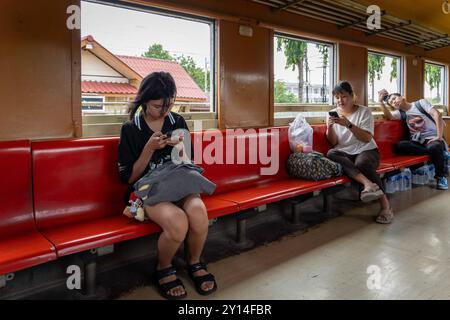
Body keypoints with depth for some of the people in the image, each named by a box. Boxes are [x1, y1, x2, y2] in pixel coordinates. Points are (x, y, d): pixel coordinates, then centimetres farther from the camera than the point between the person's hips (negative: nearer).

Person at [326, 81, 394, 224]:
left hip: (366, 150, -2)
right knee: (331, 154, -31)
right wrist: (329, 127, -17)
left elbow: (367, 138, -11)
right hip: (345, 153, 2)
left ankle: (385, 205, -26)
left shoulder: (364, 111, 2)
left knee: (361, 163, -36)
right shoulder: (332, 114, 9)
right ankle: (367, 183, -44)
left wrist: (349, 124, -23)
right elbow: (333, 142, 2)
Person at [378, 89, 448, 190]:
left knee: (434, 147, -38)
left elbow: (437, 114, -8)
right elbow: (389, 117, -7)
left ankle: (440, 177, -16)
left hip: (432, 138, -3)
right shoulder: (401, 113, 15)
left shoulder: (420, 103, 5)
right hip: (417, 141, 3)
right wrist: (381, 101, -14)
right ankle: (435, 151, -23)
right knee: (400, 145, -28)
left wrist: (439, 136, -16)